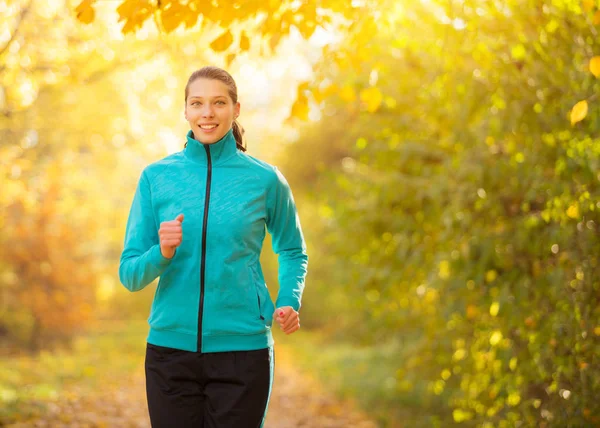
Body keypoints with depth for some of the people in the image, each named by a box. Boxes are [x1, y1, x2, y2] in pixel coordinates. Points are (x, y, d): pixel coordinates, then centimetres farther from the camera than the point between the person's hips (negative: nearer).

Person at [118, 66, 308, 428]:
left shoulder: (265, 179, -1)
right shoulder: (157, 177, 1)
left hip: (242, 348, -1)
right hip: (171, 347, 1)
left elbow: (293, 252, 16)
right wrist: (162, 253, -19)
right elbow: (130, 275, 1)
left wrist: (289, 303, -2)